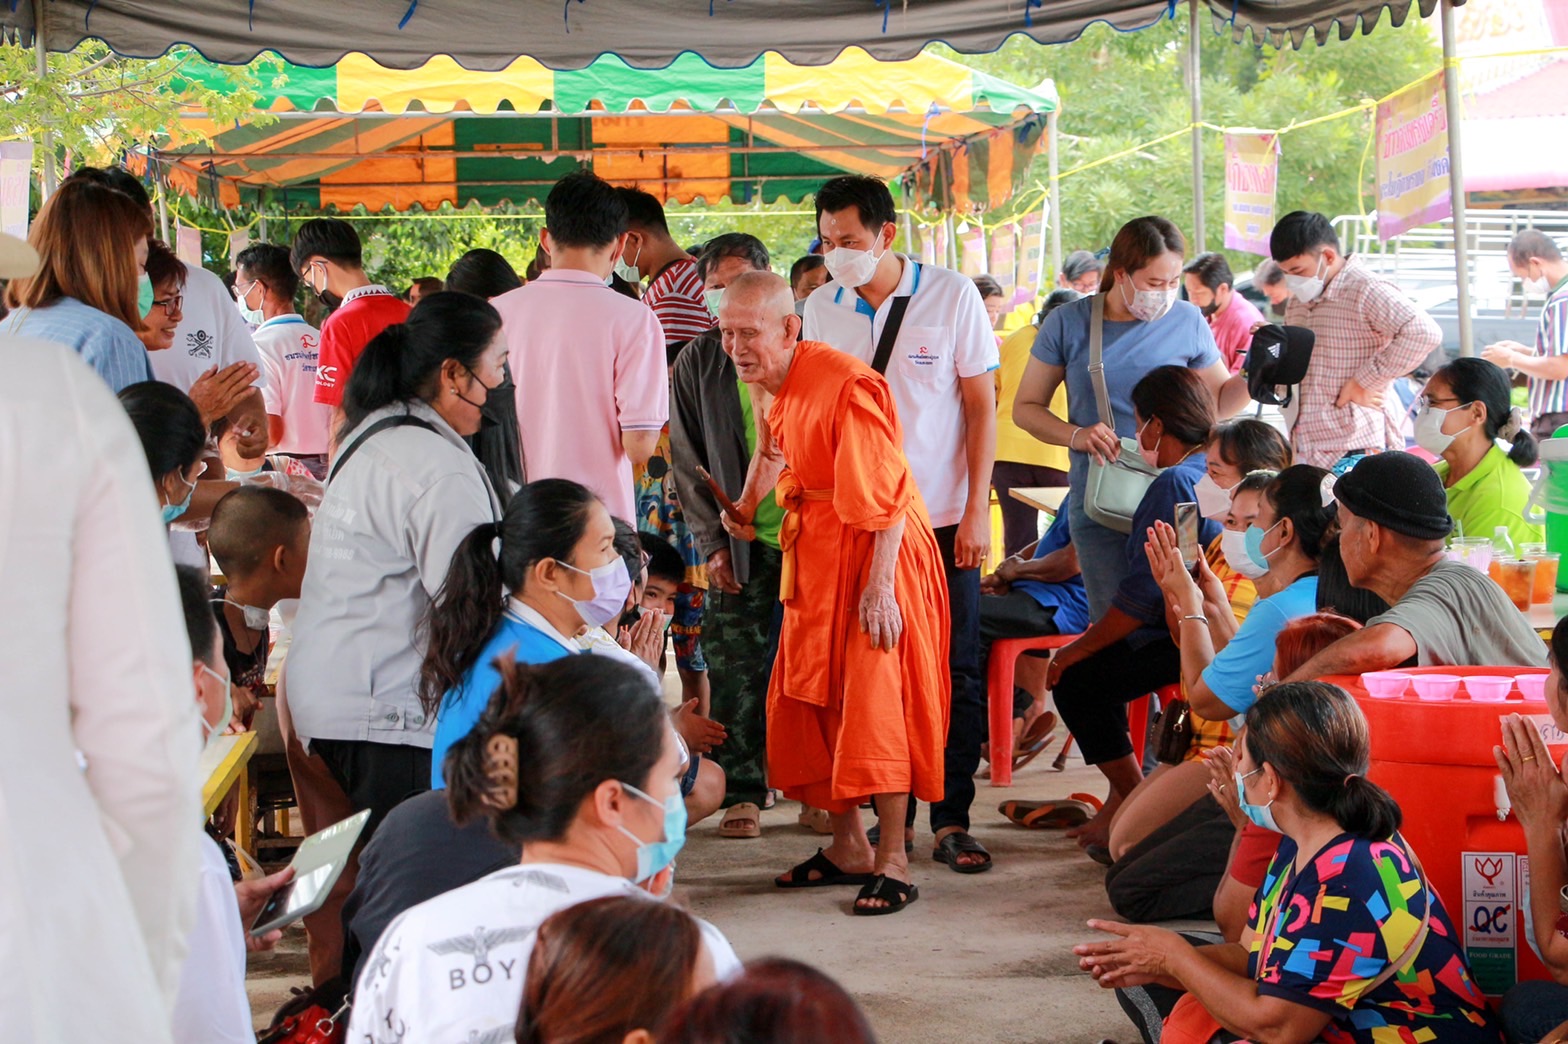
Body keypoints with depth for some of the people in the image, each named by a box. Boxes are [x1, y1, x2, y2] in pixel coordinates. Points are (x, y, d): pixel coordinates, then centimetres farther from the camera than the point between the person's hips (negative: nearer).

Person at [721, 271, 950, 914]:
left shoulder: (846, 386, -23)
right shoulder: (777, 386, 5)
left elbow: (887, 497, -23)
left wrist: (879, 586, -25)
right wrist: (747, 507, 18)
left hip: (874, 554, -10)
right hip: (814, 558, 10)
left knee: (874, 700, -9)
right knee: (806, 701, 12)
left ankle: (893, 863, -2)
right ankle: (848, 849, 23)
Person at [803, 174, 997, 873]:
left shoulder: (951, 296, -4)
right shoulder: (821, 308, 4)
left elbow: (981, 406, -2)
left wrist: (976, 511, -7)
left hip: (943, 518, -2)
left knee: (954, 671, 1)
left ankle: (952, 817, 9)